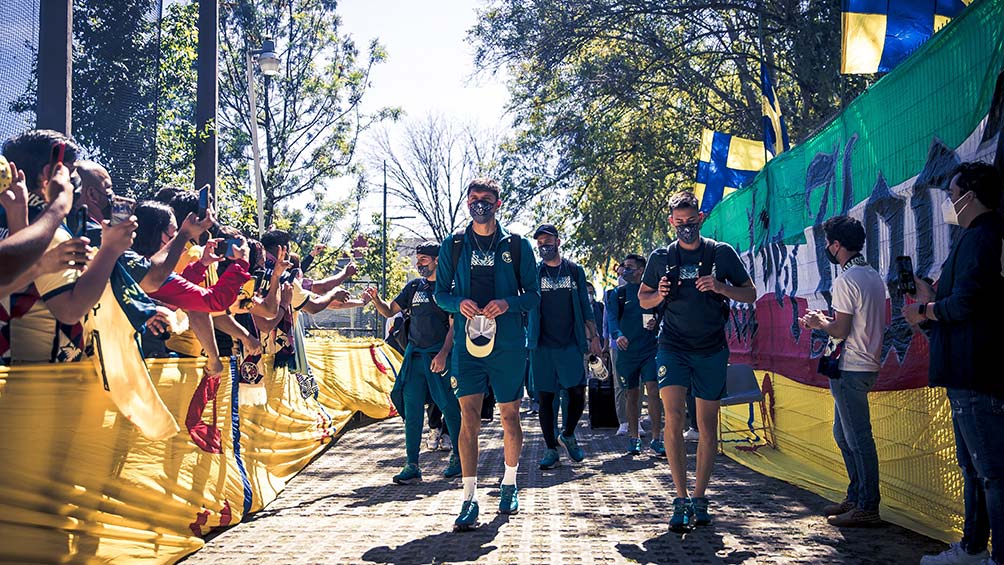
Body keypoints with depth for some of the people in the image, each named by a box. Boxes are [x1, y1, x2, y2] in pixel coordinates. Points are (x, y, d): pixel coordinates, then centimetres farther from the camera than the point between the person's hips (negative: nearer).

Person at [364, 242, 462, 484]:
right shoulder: (414, 286, 15)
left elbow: (454, 326, -8)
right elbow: (389, 311, 19)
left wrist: (443, 354, -18)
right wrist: (375, 299, -1)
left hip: (439, 356, -5)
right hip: (414, 355, 5)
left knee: (450, 408, 2)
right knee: (411, 410, 0)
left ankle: (458, 457, 19)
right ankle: (412, 466, 3)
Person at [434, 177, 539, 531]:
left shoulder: (517, 245, 4)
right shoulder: (453, 246, 8)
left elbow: (533, 294, 5)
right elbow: (440, 292, 12)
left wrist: (508, 303, -15)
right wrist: (459, 304, -10)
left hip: (508, 343, 0)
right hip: (467, 341, 0)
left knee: (509, 416, 9)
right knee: (469, 416, -7)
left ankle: (509, 482, 30)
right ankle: (470, 498, -6)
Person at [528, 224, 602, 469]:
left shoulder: (575, 271, 9)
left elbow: (585, 306, 12)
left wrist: (593, 336, 8)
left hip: (571, 344, 1)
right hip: (542, 345, -1)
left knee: (578, 394, -4)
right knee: (545, 398, 2)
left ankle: (568, 435, 21)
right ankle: (550, 448, 11)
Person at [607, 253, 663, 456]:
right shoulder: (619, 293, 6)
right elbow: (611, 317, -7)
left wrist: (656, 323, -13)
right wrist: (617, 335, -27)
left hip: (650, 349, -1)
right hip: (627, 350, 1)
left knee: (653, 390, -11)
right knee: (632, 395, 8)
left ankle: (656, 439, -7)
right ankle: (634, 438, 18)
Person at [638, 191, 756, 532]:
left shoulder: (722, 253, 2)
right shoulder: (661, 257, 5)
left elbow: (750, 295, 6)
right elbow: (643, 300, 15)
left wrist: (720, 287, -13)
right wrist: (660, 294, -8)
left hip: (712, 350, 0)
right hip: (673, 346, 0)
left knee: (708, 425, 4)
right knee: (673, 417, -16)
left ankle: (700, 499, 16)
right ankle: (681, 501, -12)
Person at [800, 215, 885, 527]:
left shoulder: (847, 280, -16)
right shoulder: (874, 276, 13)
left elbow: (841, 331, -17)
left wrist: (820, 323, 0)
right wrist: (827, 320, 16)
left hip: (850, 369, -10)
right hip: (867, 364, 10)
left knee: (858, 438, -5)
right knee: (844, 433, 18)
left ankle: (867, 508, 1)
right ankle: (855, 497, 24)